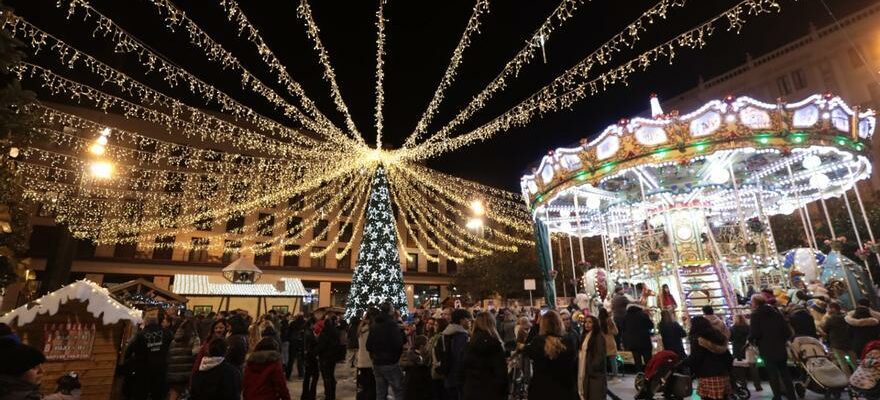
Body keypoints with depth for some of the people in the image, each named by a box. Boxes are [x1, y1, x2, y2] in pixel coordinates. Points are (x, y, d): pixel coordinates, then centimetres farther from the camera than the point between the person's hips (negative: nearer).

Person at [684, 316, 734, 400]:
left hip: (708, 378, -8)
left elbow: (694, 359, -14)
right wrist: (726, 370, 27)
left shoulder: (698, 340, -10)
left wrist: (682, 363, 0)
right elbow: (729, 357, 19)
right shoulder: (719, 337, 15)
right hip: (724, 376, 8)